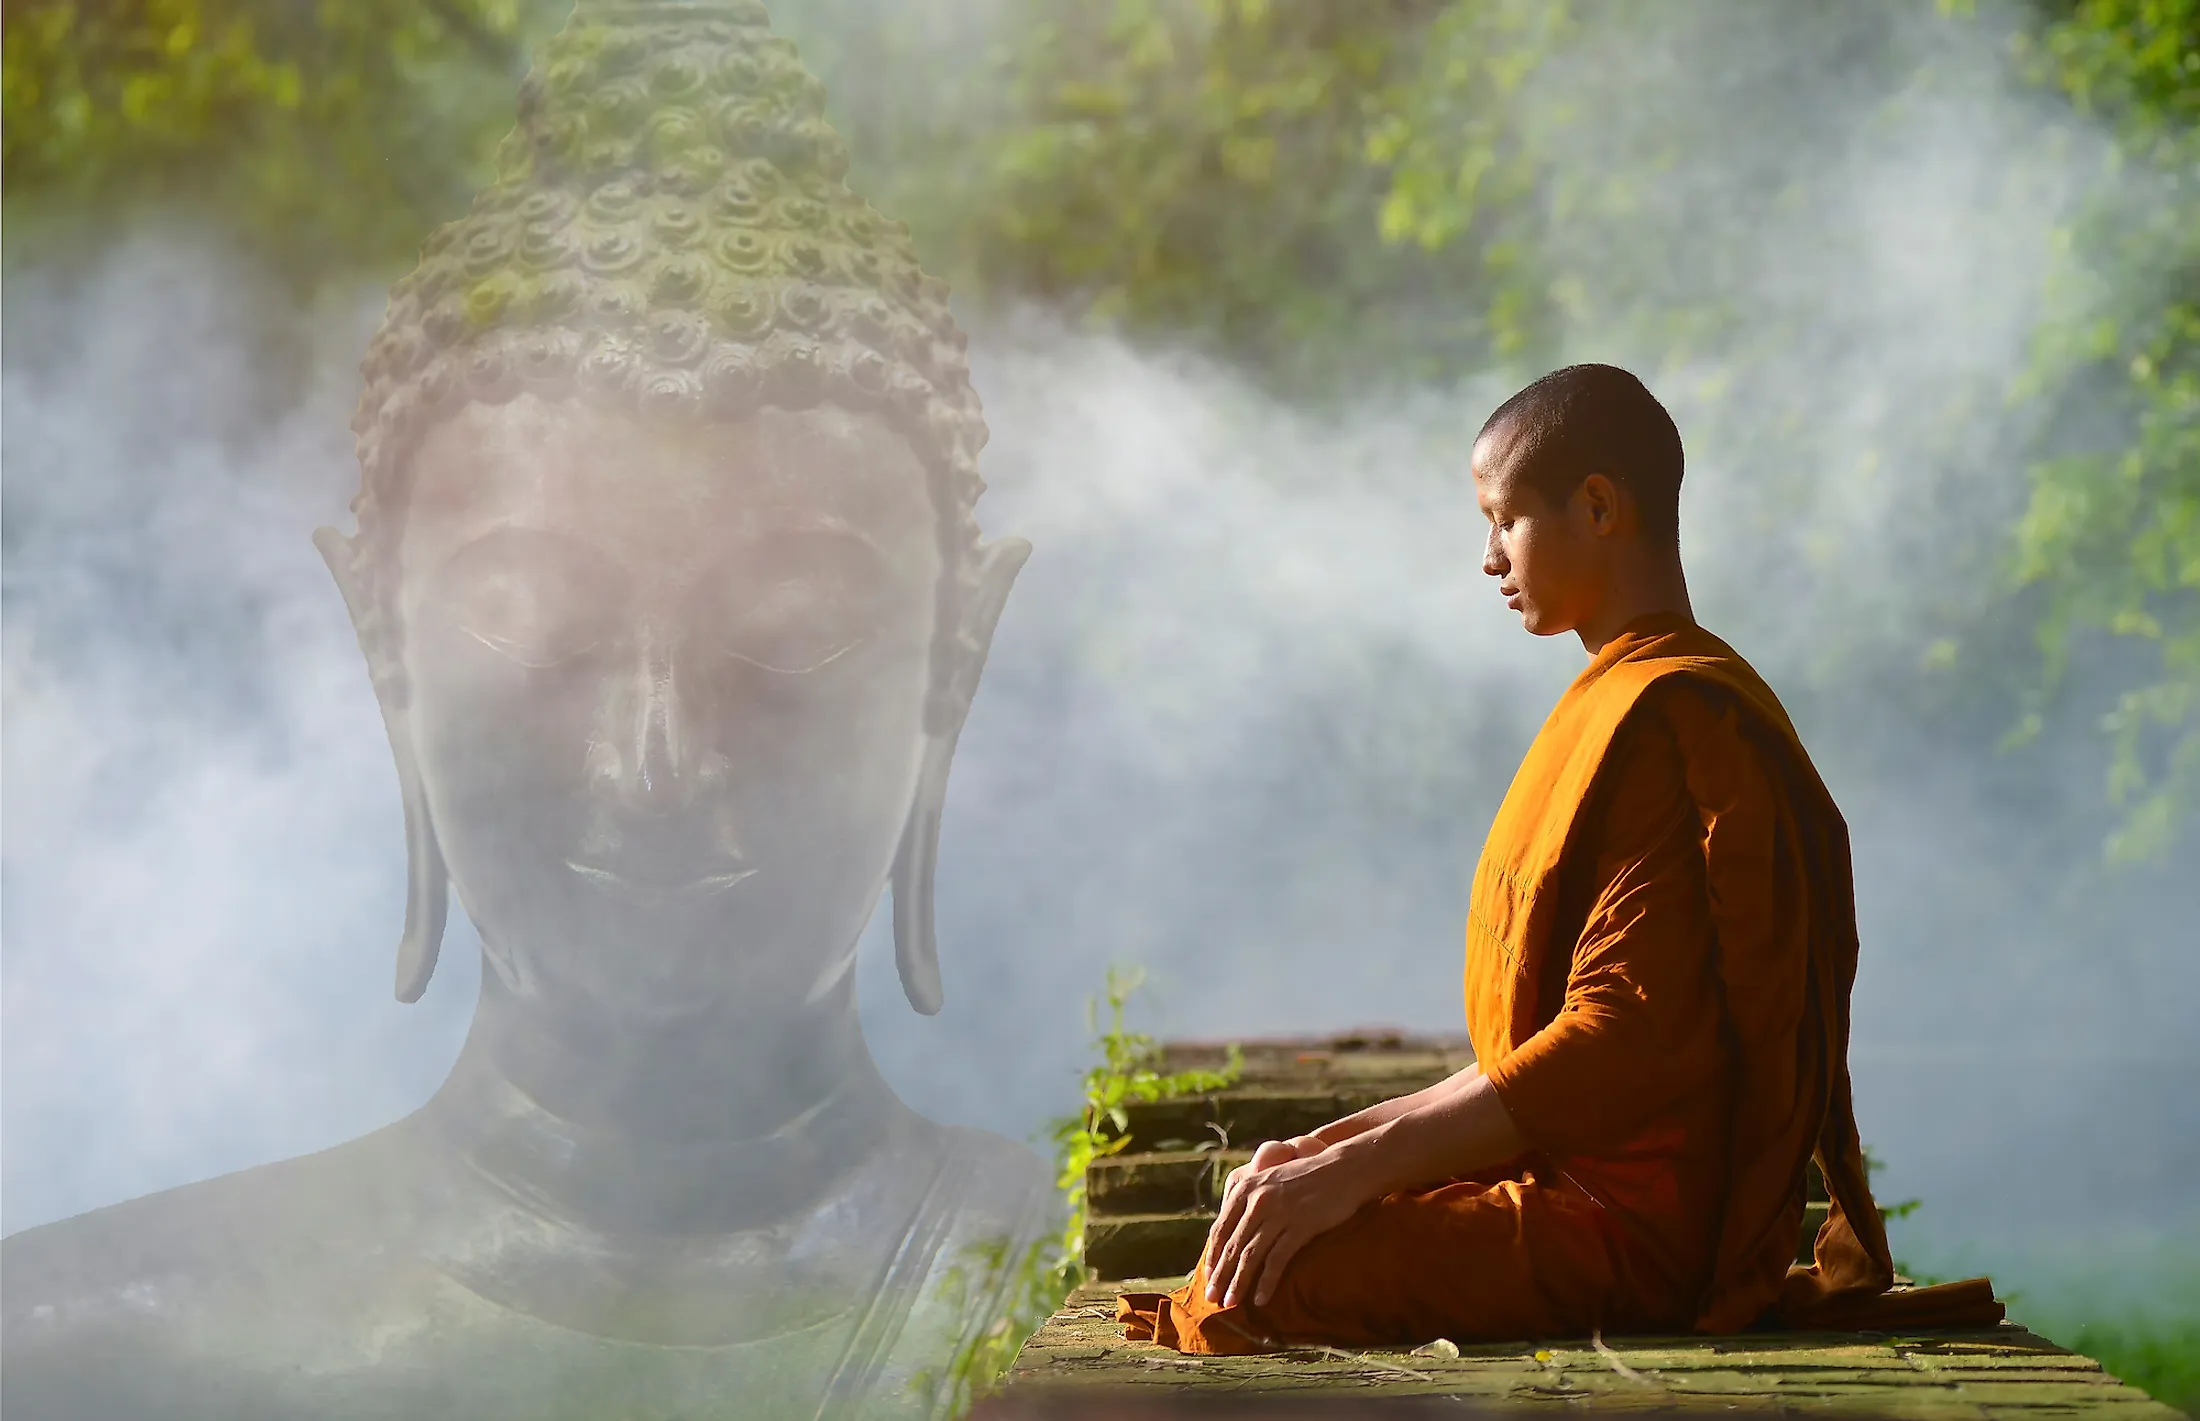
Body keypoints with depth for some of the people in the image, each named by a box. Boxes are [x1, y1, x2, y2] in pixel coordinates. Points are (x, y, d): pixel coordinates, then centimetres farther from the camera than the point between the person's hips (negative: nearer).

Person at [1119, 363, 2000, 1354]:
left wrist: (1363, 1164, -21)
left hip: (1639, 1231, -11)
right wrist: (1344, 1143, 10)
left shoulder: (1661, 718, -14)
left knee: (1260, 1284, -22)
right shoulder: (1621, 705, 19)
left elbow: (1626, 1040, -23)